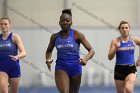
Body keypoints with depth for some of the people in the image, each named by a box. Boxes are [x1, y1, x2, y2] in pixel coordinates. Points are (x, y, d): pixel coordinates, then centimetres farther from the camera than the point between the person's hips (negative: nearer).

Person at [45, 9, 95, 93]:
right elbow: (49, 51, 22)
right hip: (61, 68, 0)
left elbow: (91, 51, -5)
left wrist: (85, 59, -25)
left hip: (75, 68, 0)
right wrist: (48, 60, 0)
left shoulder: (77, 35, -5)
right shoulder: (55, 37, 3)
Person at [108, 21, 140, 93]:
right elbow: (110, 57, -7)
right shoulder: (115, 41, -2)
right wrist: (116, 48, -22)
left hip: (131, 68, -1)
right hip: (119, 69, 1)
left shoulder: (134, 40, 0)